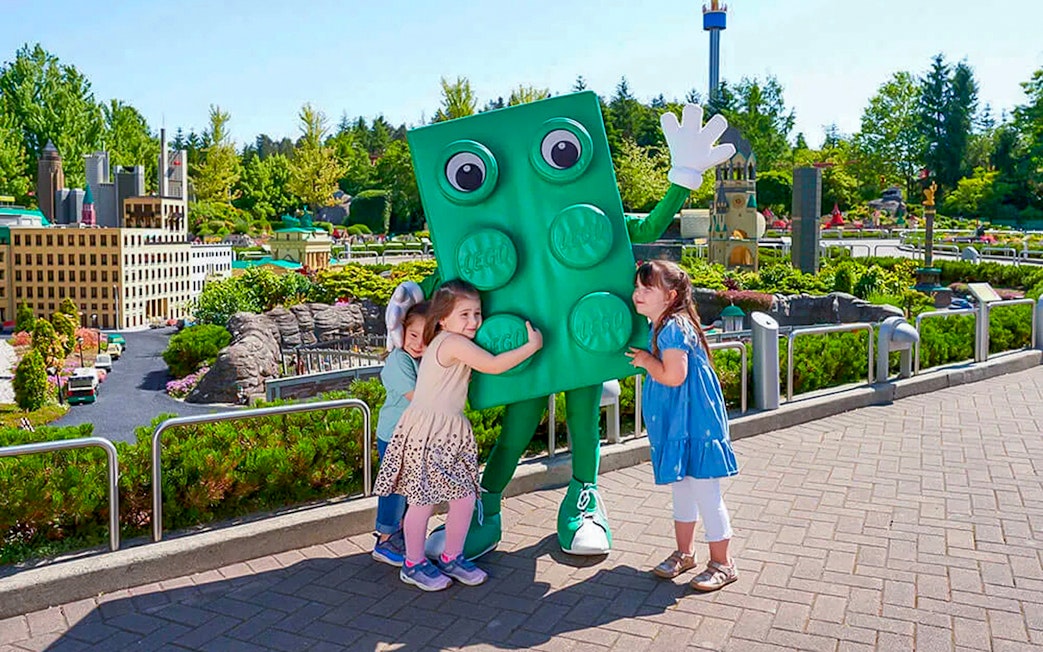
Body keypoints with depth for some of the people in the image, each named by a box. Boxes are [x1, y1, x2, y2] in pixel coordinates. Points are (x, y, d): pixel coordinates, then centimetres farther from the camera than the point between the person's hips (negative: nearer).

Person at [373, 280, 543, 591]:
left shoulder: (448, 343, 13)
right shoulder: (454, 342, -16)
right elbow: (494, 365, -20)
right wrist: (532, 345, -12)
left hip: (452, 433, 10)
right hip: (426, 431, -9)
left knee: (466, 496, 9)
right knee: (423, 500, 2)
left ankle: (452, 558, 25)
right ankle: (413, 564, 19)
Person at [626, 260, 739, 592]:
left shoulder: (674, 328, -20)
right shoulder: (660, 327, 9)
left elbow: (673, 376, -28)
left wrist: (646, 360, -14)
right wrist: (647, 360, 4)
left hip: (695, 423, -10)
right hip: (676, 424, 10)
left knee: (705, 492, 1)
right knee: (681, 488, 20)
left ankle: (722, 563, 15)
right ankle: (684, 553, 35)